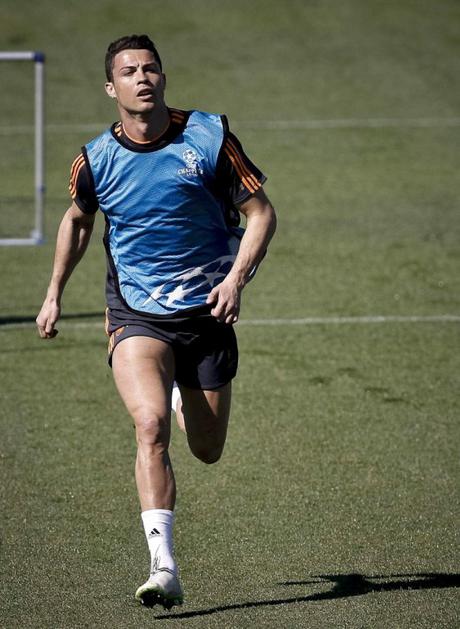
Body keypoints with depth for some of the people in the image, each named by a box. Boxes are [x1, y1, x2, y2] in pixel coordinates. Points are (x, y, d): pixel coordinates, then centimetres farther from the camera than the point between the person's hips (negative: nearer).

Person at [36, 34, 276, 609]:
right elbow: (77, 220, 19)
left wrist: (235, 279, -16)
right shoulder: (95, 160, -3)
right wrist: (54, 293, 18)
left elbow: (261, 212, -2)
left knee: (207, 450, 12)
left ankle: (182, 394, 50)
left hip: (205, 313, 1)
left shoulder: (208, 137, -7)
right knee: (151, 424, -26)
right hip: (136, 317, -1)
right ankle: (163, 567, -30)